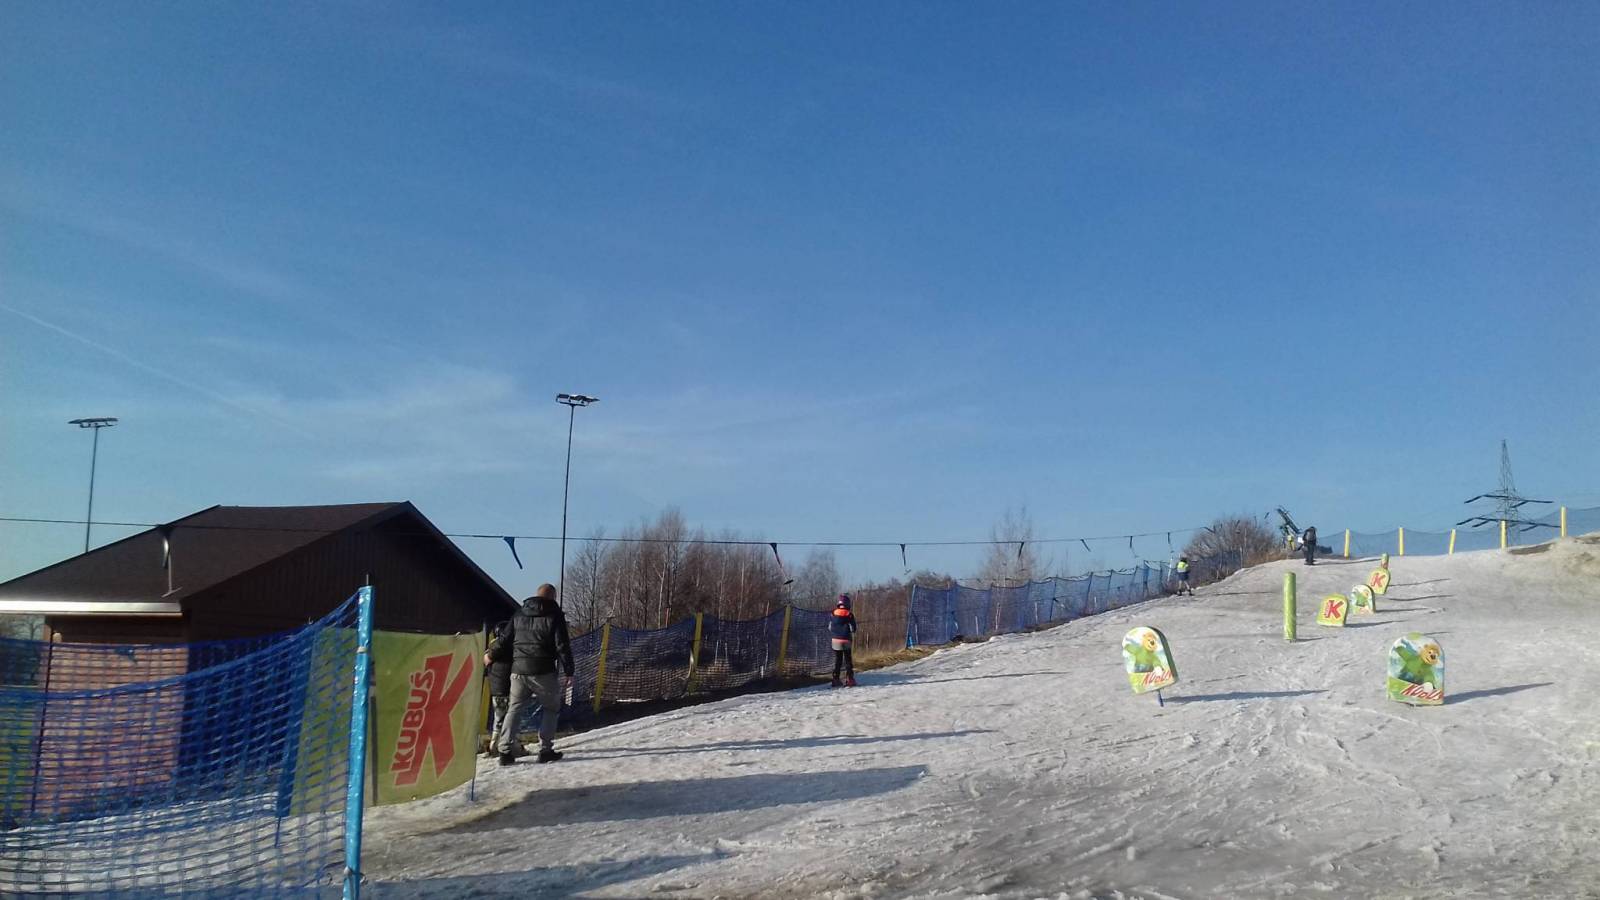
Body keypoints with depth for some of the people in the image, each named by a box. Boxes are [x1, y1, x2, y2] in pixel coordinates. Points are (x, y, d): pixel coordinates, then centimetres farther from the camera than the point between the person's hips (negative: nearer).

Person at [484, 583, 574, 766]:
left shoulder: (519, 615, 11)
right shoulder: (554, 616, -3)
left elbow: (505, 641, 15)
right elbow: (563, 646, -7)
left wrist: (491, 655, 32)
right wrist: (568, 672, -3)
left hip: (518, 670, 4)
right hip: (543, 672, -4)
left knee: (514, 709, 12)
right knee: (551, 708, 12)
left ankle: (505, 751, 3)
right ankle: (545, 750, 5)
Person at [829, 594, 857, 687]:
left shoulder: (833, 614, -2)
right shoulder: (850, 615, -9)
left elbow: (829, 627, 3)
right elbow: (853, 629, -5)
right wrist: (851, 635, 14)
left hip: (835, 640, 2)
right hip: (846, 641, -2)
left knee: (837, 660, 11)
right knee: (848, 660, 8)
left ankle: (835, 679, 8)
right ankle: (849, 679, 2)